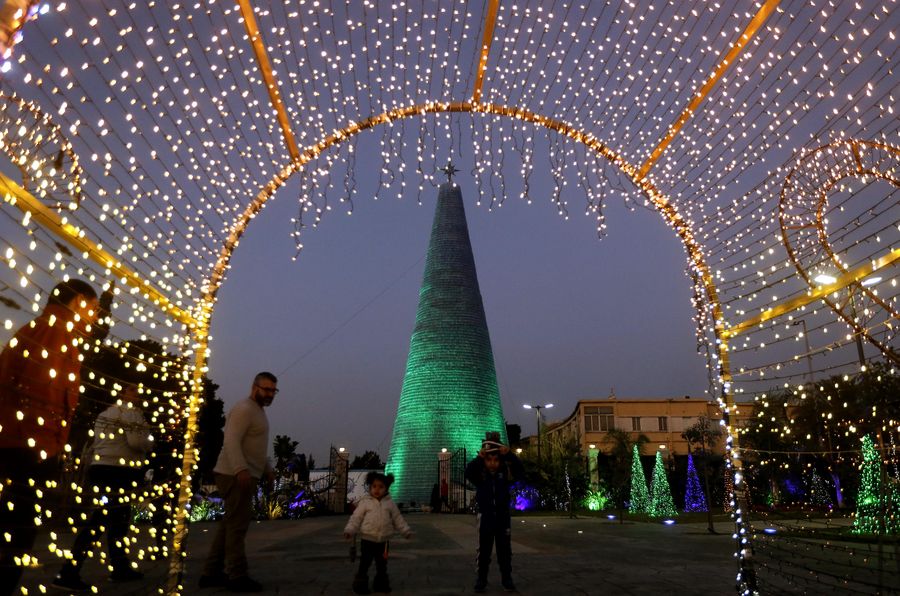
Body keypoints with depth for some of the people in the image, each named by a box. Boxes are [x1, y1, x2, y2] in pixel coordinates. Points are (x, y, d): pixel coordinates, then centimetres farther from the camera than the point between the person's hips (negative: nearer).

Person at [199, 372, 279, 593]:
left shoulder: (258, 411, 19)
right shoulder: (244, 409, -13)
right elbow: (231, 441, -25)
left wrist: (267, 470, 23)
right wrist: (241, 469, -36)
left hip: (244, 476, 10)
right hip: (236, 476, -10)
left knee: (229, 524, 14)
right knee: (237, 525, -4)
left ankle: (212, 573, 23)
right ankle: (237, 576, 3)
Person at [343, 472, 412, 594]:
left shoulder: (390, 503, 4)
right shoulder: (365, 502, -3)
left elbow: (398, 519, 9)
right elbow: (356, 517, -4)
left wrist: (406, 531, 4)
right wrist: (349, 530, -16)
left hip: (383, 540, 3)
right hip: (367, 539, -2)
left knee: (382, 564, 13)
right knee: (364, 564, 2)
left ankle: (381, 584, 28)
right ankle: (360, 585, 16)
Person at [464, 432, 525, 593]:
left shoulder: (506, 471, -8)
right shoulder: (479, 473, -11)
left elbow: (520, 471, -24)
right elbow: (468, 473, -31)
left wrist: (510, 455, -38)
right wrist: (479, 458, -47)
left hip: (503, 515, 1)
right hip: (485, 516, -1)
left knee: (504, 549, 9)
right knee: (484, 550, 7)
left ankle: (506, 578, 21)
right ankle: (481, 579, 18)